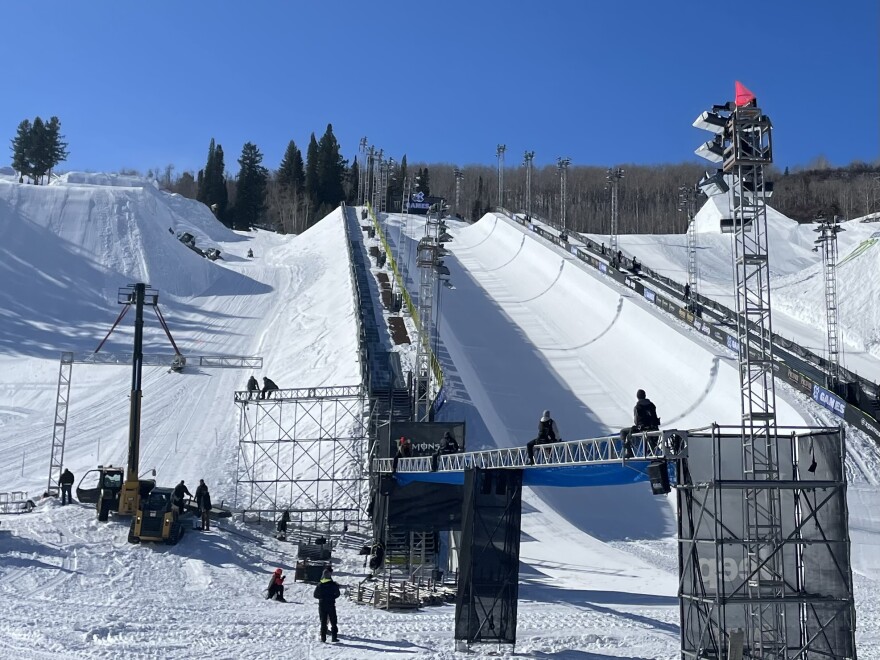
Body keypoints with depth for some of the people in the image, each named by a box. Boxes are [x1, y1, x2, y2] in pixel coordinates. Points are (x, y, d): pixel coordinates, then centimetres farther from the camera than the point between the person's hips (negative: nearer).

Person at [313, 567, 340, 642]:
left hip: (322, 605, 2)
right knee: (333, 622, 7)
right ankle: (334, 637, 3)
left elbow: (315, 595, 0)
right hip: (331, 605, -2)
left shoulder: (320, 585, -3)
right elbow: (337, 594, -2)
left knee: (323, 622, 8)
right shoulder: (333, 584, -8)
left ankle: (323, 637, 5)